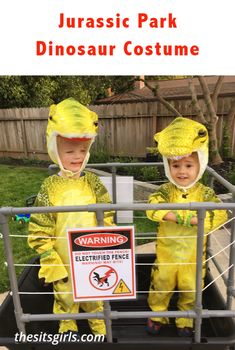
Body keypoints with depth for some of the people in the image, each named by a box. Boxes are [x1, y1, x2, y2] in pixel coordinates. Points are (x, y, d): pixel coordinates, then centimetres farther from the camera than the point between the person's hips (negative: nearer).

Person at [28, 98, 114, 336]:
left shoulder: (92, 182, -10)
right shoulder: (49, 187, -15)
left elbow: (107, 218, -5)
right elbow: (39, 231, -11)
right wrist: (51, 262, -11)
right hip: (63, 260, 0)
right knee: (65, 298, 23)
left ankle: (99, 325, 51)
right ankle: (67, 328, 53)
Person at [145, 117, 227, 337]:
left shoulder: (205, 193, -11)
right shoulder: (166, 190, -13)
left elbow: (220, 216, -25)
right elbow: (152, 207, -31)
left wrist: (190, 219, -33)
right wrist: (181, 217, -38)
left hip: (193, 255, 1)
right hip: (166, 253, 0)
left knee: (190, 290, 20)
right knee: (161, 286, 18)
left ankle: (186, 321, 46)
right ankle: (157, 315, 44)